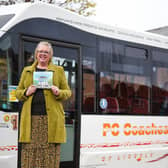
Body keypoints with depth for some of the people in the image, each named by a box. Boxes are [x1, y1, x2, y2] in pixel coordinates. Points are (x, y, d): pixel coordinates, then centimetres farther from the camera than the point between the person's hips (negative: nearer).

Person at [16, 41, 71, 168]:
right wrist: (26, 92, -2)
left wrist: (58, 92, -9)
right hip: (31, 119, 2)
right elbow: (18, 92, 20)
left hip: (51, 119, -1)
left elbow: (68, 92, 12)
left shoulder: (59, 70, 13)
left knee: (50, 156, -3)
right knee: (29, 155, -1)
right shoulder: (27, 71, 18)